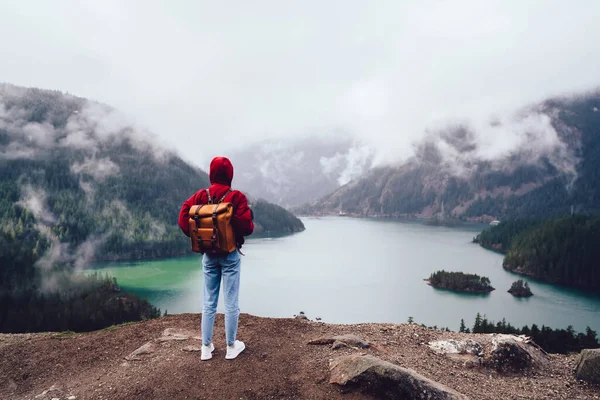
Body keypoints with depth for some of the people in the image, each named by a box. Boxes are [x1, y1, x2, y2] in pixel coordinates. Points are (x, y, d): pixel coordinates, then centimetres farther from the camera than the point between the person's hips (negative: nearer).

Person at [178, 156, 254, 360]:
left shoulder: (200, 196, -2)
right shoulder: (237, 197, -13)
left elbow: (183, 220, -5)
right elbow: (246, 228, -18)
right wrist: (251, 220, 4)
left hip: (209, 255, 4)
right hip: (230, 255, -4)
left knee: (209, 303, 14)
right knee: (231, 303, 7)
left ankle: (206, 347, 21)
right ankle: (231, 347, 18)